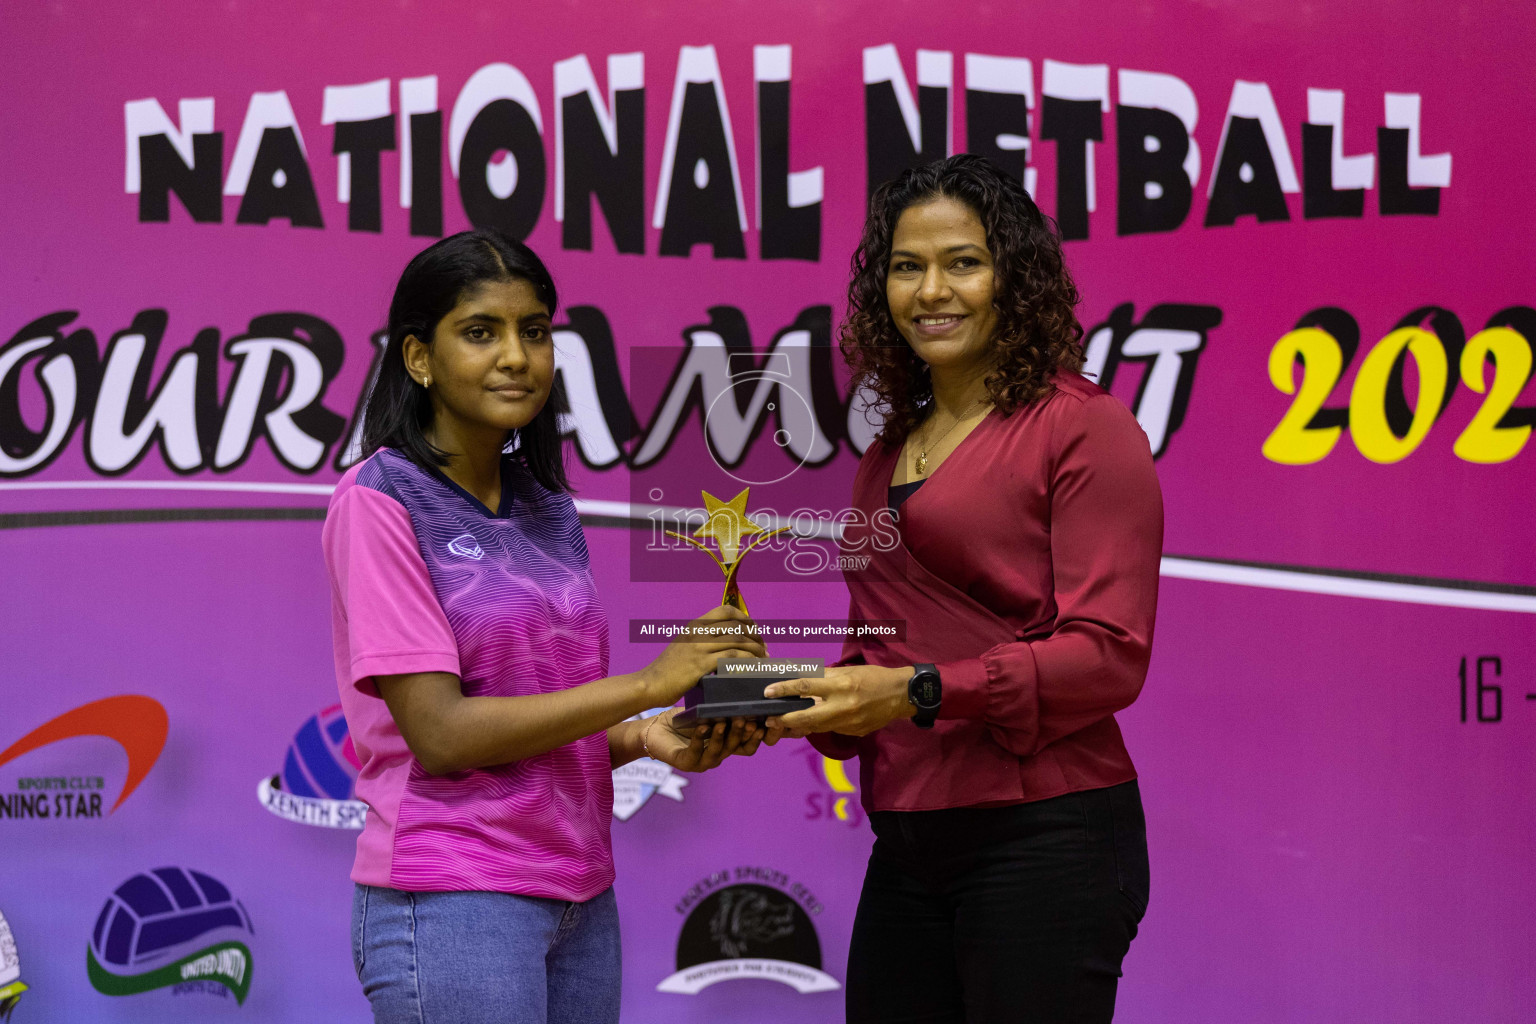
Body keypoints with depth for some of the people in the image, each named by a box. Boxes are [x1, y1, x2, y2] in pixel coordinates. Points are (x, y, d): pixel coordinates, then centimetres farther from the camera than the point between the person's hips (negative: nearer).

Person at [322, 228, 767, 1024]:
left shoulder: (547, 506, 11)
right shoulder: (377, 503, -9)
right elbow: (440, 733, -16)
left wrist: (649, 738, -6)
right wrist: (648, 682, -15)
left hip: (579, 895, 6)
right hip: (451, 899, -6)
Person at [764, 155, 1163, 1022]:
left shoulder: (1083, 426, -4)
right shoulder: (891, 449, 16)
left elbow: (1108, 655, -12)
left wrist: (923, 693, -20)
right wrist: (821, 702, 3)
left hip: (1046, 842, -6)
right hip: (909, 851, 7)